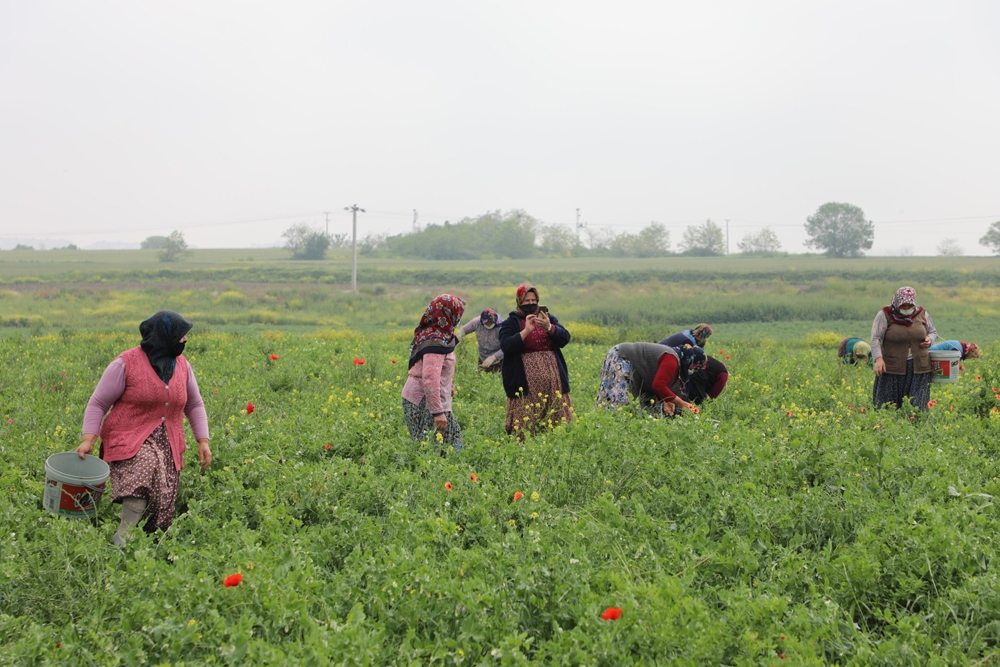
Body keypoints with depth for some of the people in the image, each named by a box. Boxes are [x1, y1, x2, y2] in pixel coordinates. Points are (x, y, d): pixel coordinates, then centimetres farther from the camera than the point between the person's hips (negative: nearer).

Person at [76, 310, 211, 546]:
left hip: (167, 446, 6)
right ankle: (122, 538, -30)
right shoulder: (126, 364, -6)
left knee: (162, 505, -10)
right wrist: (89, 439, -15)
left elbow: (194, 405, 21)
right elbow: (97, 404, -3)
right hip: (131, 439, -6)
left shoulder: (182, 365, 10)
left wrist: (203, 441, 9)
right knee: (145, 467, -36)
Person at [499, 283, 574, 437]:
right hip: (526, 382, -3)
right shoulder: (511, 323, 5)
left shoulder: (548, 318, 15)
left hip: (552, 377, 3)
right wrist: (526, 331, -18)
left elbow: (565, 339, 3)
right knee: (526, 422, -9)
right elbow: (506, 346, -10)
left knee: (556, 417, 1)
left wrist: (549, 327, -14)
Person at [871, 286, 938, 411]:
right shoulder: (885, 315, -5)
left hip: (918, 368, 2)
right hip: (892, 368, -2)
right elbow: (876, 338, -10)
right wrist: (878, 359, -24)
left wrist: (929, 339, -4)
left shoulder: (922, 314, 7)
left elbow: (933, 332, 20)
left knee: (916, 405, -1)